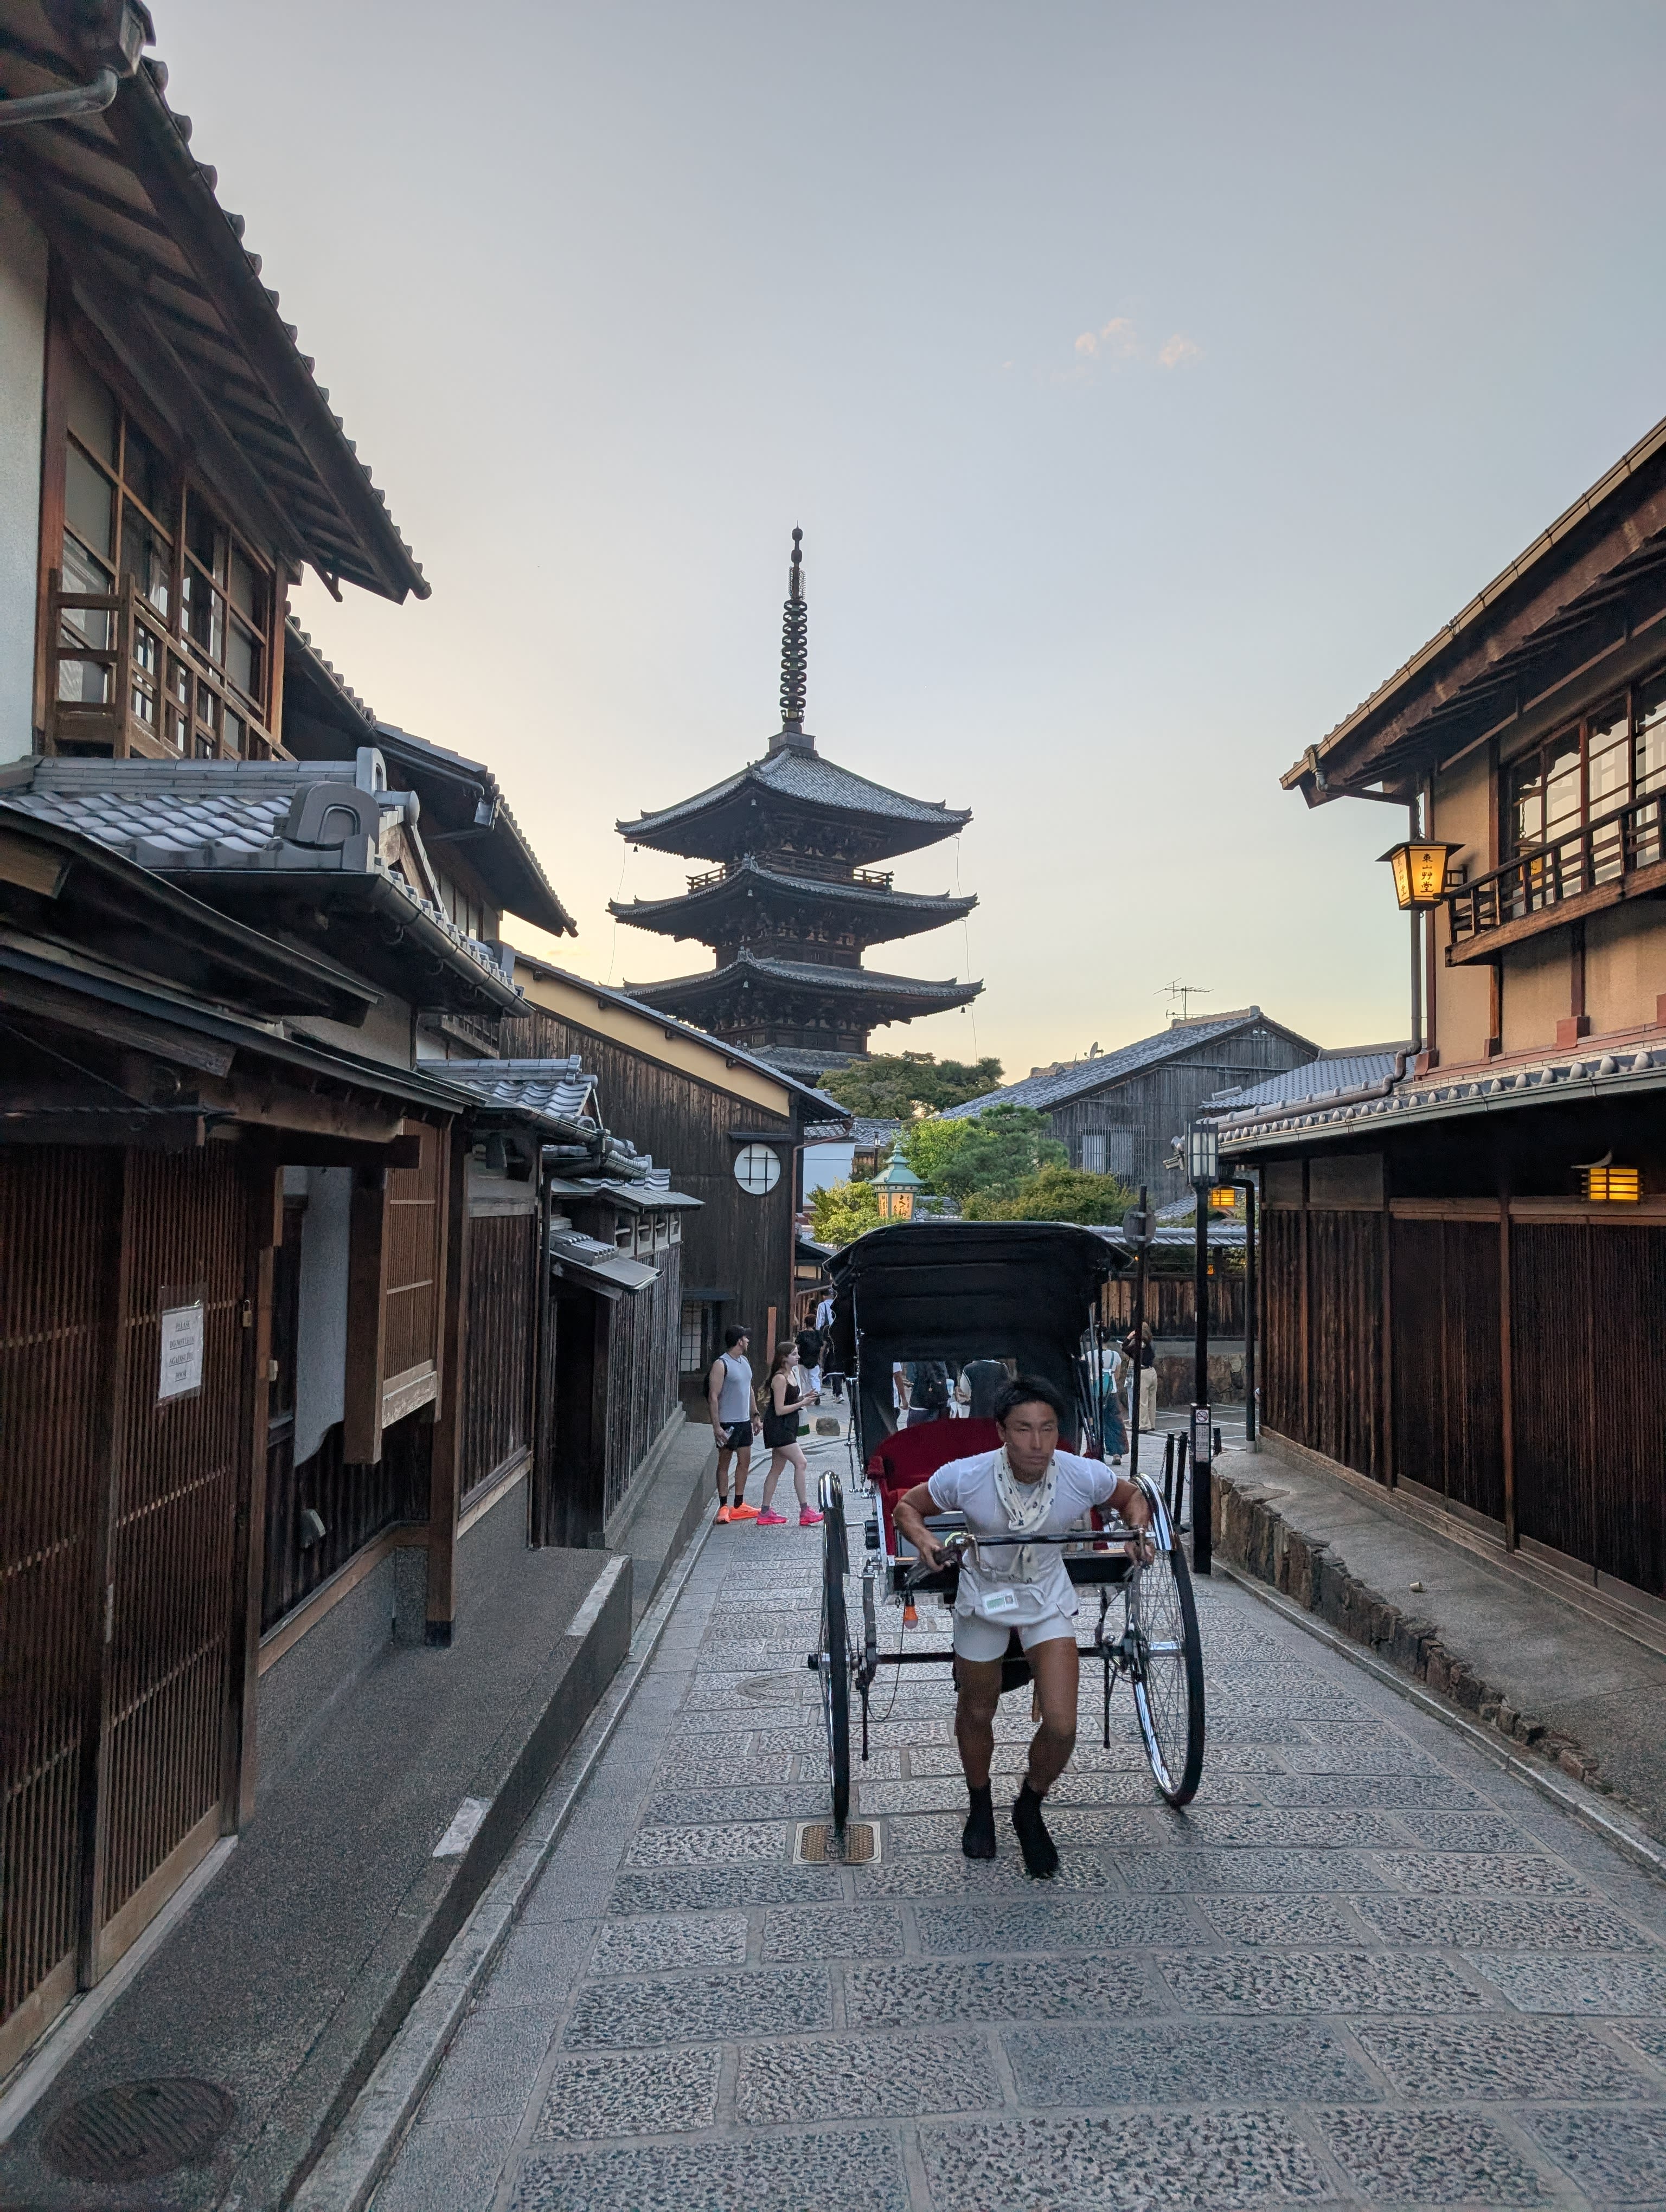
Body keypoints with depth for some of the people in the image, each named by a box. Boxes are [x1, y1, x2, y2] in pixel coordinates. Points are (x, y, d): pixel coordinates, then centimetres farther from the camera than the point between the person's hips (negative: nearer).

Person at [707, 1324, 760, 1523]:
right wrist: (716, 1426, -21)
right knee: (724, 1464, 1)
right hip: (728, 1422, -8)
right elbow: (713, 1397, -17)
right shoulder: (721, 1364, -14)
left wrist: (755, 1417, 19)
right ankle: (723, 1507, 7)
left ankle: (738, 1505, 21)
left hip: (744, 1421, 8)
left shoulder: (745, 1361, 12)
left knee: (745, 1462, 11)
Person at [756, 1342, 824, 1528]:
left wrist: (803, 1398, 4)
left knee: (777, 1469, 12)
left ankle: (766, 1513, 17)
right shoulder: (780, 1378, -17)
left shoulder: (792, 1374, 12)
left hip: (786, 1428, 10)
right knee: (800, 1463, -13)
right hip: (778, 1427, -10)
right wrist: (803, 1403, -18)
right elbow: (780, 1410, -20)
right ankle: (805, 1511, -12)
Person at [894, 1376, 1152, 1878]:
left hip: (1047, 1597, 1)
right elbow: (907, 1506, -11)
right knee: (976, 1713, 16)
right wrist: (924, 1540, -31)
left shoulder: (1083, 1475, -24)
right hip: (983, 1596, 0)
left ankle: (1029, 1809, 24)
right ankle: (980, 1809, 46)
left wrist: (1139, 1530, -21)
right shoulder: (966, 1477, -28)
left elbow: (1131, 1496, -1)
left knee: (1062, 1727, -8)